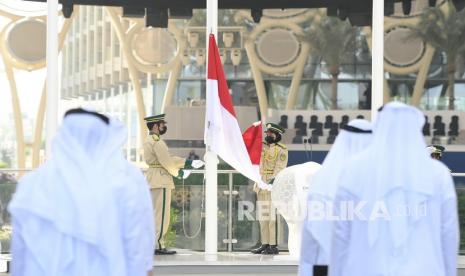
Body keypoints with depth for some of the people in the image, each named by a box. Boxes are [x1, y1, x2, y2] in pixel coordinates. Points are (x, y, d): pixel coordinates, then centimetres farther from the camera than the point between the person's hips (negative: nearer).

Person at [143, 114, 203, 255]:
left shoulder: (149, 141, 17)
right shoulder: (157, 142, -15)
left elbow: (169, 158, 17)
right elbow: (167, 162, -18)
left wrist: (189, 163, 11)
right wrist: (179, 173, -1)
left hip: (152, 179, 10)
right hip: (161, 180, -10)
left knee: (154, 214, 13)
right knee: (161, 214, -7)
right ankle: (158, 246, -7)